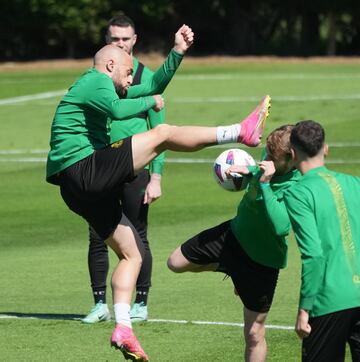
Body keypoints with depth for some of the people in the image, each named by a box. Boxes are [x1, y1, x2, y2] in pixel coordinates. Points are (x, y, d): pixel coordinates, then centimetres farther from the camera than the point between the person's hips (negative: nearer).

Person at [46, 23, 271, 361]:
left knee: (131, 253, 11)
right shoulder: (96, 81, -2)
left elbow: (154, 86, 36)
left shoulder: (104, 87, 28)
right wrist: (150, 101, -7)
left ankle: (123, 328, 3)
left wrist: (178, 51, 30)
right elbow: (117, 109, -25)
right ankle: (241, 132, -9)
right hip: (83, 170, -10)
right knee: (162, 133, -10)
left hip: (79, 189, 10)